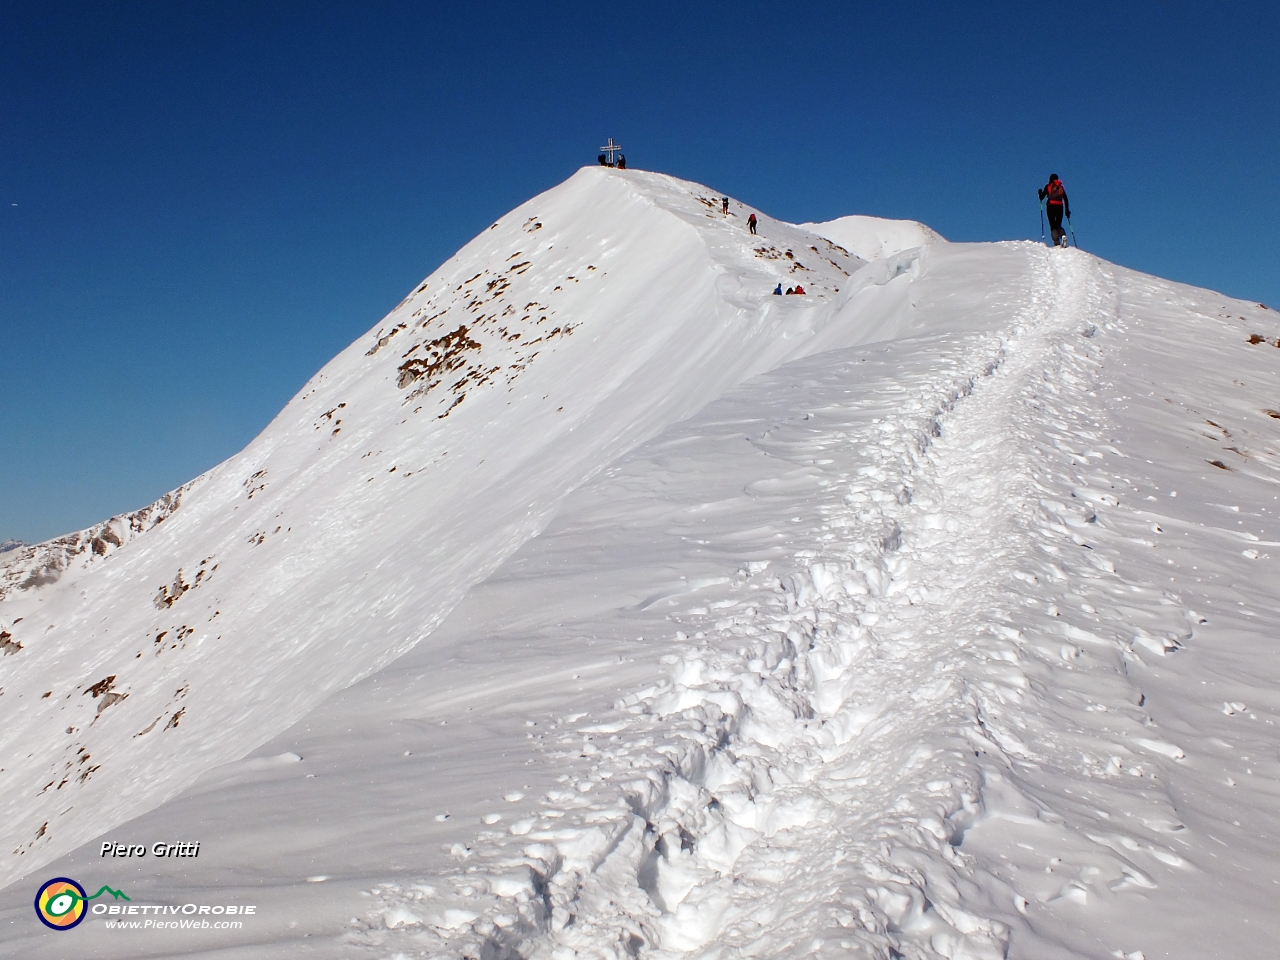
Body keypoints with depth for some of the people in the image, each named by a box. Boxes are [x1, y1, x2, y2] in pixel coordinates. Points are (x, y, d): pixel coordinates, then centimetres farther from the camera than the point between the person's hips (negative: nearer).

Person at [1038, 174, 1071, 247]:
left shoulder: (1048, 186, 8)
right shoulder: (1061, 187, 17)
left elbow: (1042, 197, 7)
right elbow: (1066, 200, 14)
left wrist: (1040, 193, 29)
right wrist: (1067, 210, 17)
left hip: (1051, 206, -3)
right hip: (1060, 207, 3)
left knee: (1053, 225, -3)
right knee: (1058, 225, 12)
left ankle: (1056, 242, -20)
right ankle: (1063, 235, -20)